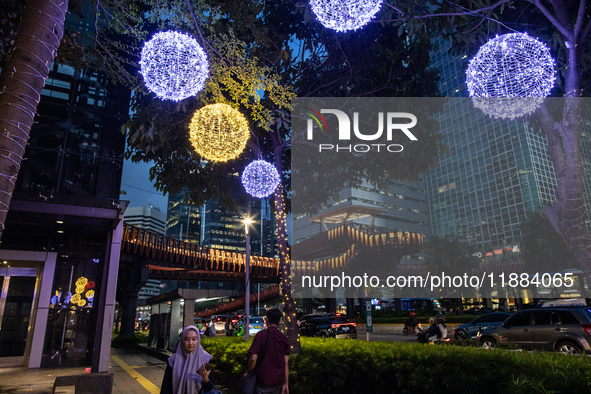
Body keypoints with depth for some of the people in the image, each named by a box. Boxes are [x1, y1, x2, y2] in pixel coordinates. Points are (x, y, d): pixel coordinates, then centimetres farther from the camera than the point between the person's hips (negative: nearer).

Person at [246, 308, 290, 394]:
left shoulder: (261, 335, -12)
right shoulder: (284, 338, 2)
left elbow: (253, 358, -17)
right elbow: (286, 362, 4)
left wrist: (249, 372, 0)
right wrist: (286, 383, 10)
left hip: (263, 380, -4)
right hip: (278, 381, 5)